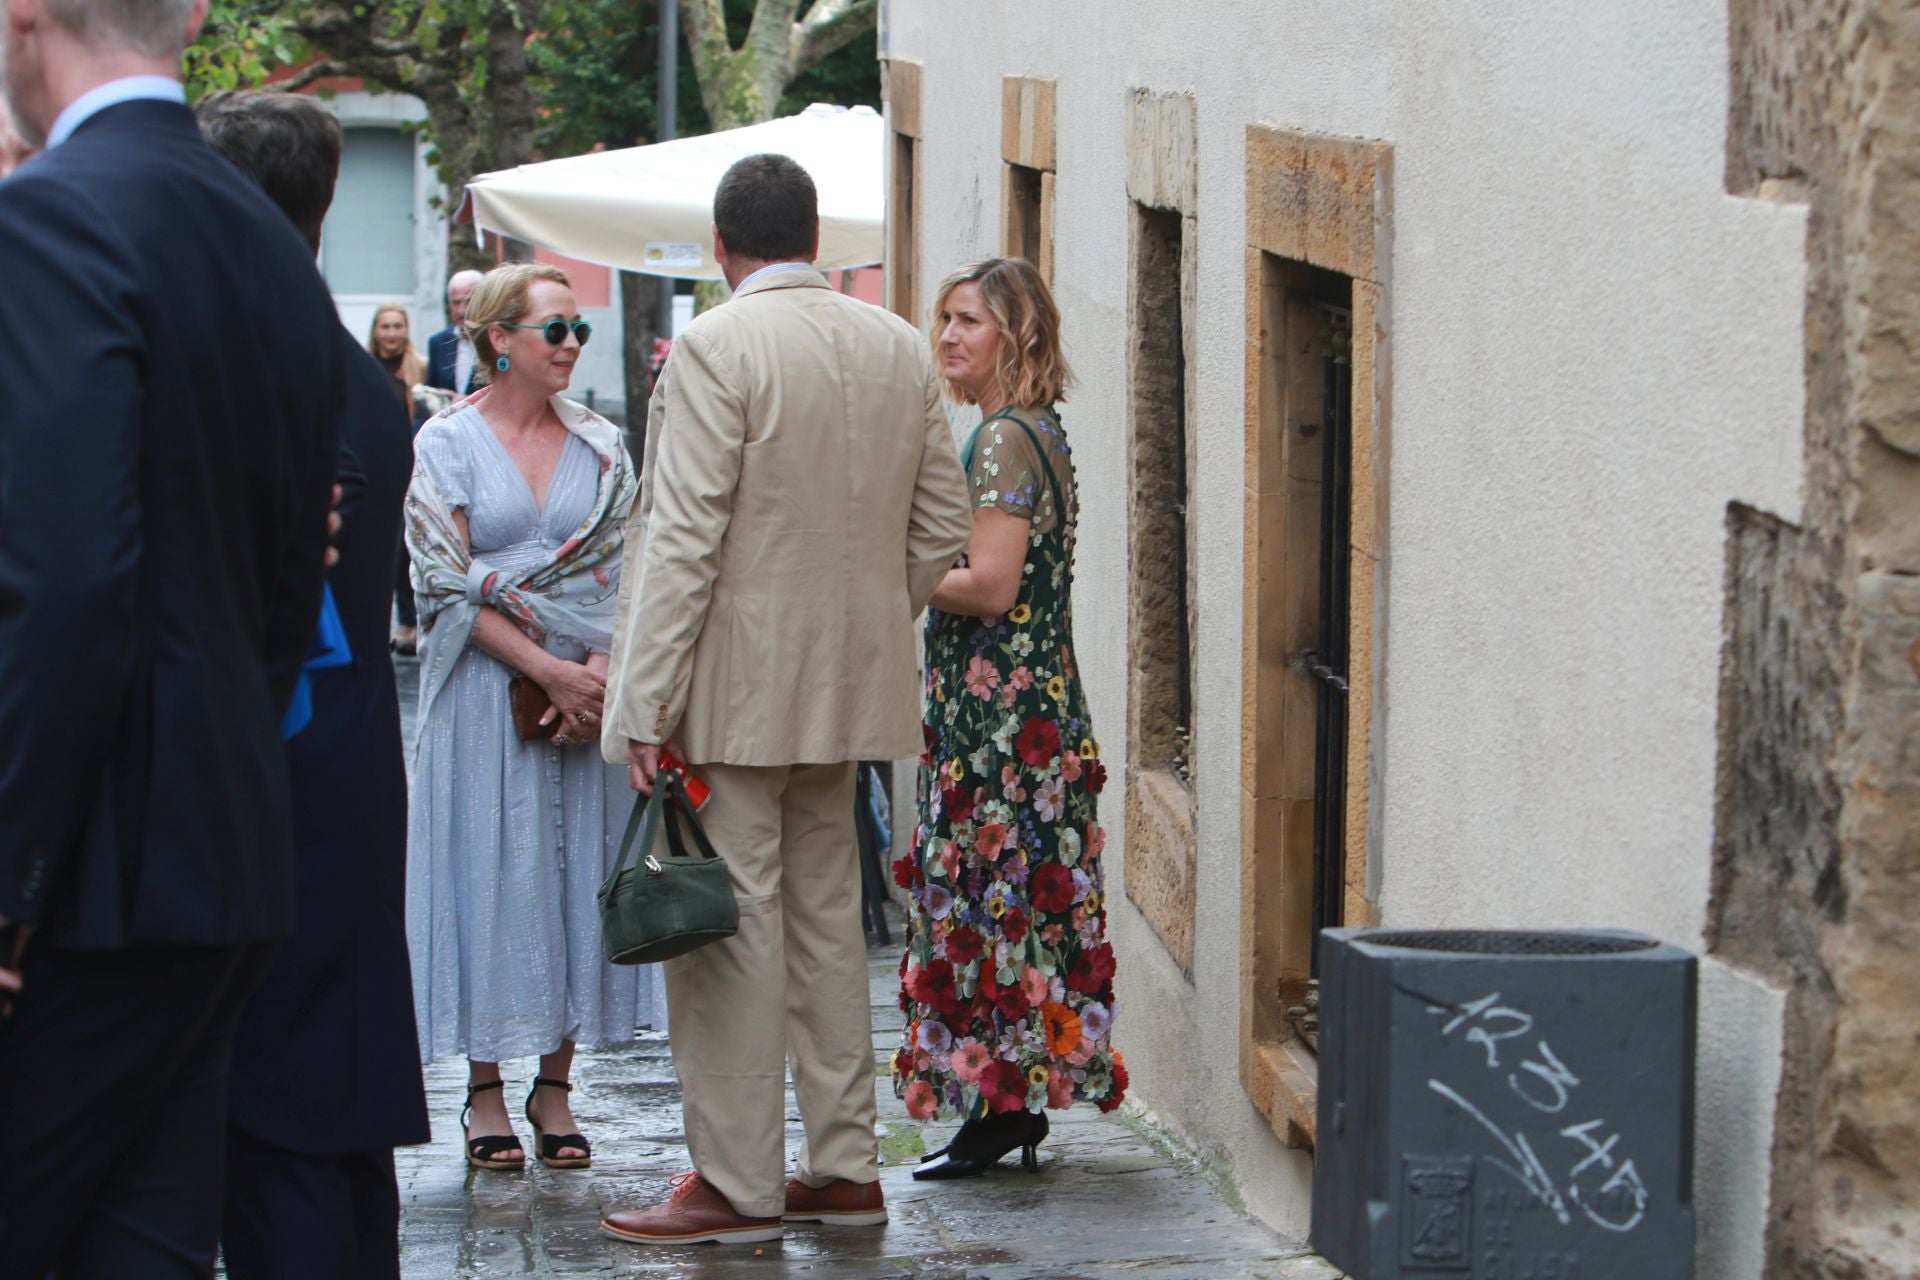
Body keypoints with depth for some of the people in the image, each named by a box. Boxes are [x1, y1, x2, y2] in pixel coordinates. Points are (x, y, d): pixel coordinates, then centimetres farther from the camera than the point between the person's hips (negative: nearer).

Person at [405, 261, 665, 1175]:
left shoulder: (600, 447, 9)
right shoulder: (446, 444, -1)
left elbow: (626, 575, 7)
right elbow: (447, 588, -7)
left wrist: (600, 673, -9)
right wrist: (548, 671, -13)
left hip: (590, 689, 3)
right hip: (488, 687, -3)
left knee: (579, 871, 2)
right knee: (488, 869, -2)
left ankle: (555, 1087, 10)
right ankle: (485, 1092, 5)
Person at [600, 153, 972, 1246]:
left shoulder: (715, 349, -13)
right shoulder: (900, 348, 7)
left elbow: (685, 537, -17)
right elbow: (942, 525, 11)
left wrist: (648, 700, -15)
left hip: (737, 688, -7)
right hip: (847, 689, 7)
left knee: (730, 927, -2)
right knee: (825, 917, 15)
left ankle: (738, 1185, 0)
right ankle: (844, 1167, 19)